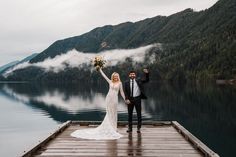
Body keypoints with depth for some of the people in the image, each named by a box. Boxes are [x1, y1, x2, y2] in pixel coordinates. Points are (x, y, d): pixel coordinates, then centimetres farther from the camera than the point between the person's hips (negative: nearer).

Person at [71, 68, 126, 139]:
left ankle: (114, 127, 10)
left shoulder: (119, 83, 4)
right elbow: (104, 75, 13)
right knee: (109, 113, 4)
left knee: (114, 113, 2)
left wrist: (125, 99, 3)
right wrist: (100, 69, 12)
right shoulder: (110, 82, 11)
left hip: (114, 99, -2)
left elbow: (122, 92, 6)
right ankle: (109, 127, 11)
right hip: (108, 98, 2)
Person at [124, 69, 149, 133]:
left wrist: (147, 73, -15)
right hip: (130, 99, 1)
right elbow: (125, 92, 1)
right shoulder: (127, 82, 3)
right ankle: (130, 128, 17)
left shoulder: (138, 81, 4)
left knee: (139, 113, 1)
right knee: (130, 113, 8)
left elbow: (147, 80, 0)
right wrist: (127, 99, -11)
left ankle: (138, 128, 8)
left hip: (137, 98, -1)